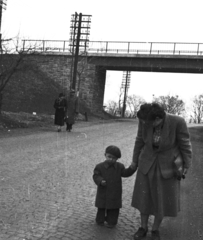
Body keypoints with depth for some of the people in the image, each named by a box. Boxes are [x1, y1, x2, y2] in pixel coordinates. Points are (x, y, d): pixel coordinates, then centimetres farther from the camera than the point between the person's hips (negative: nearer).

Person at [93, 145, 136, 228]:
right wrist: (100, 181, -30)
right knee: (101, 207, 12)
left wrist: (131, 168, -18)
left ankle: (111, 221, 24)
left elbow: (125, 173, -3)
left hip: (115, 193, 1)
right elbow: (96, 176, -11)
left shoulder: (120, 167, 0)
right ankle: (100, 220, 30)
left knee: (114, 208, 8)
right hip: (103, 192, -1)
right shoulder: (100, 166, -8)